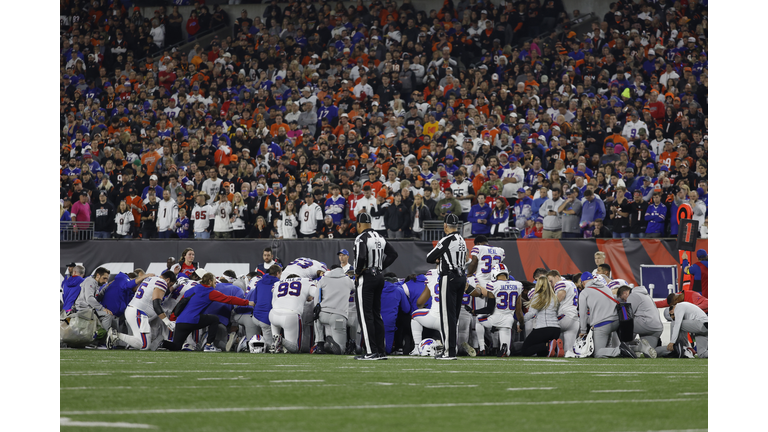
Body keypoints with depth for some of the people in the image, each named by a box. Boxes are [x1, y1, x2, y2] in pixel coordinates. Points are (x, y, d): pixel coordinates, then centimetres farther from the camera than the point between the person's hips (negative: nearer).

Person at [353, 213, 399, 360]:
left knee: (365, 315, -5)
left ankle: (371, 352, -9)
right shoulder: (379, 238, 12)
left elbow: (361, 257, -27)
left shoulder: (362, 238, -13)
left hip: (365, 278, -8)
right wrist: (380, 267, 14)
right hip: (379, 277, 8)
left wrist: (357, 273, -11)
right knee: (376, 315, 13)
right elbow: (393, 254, 16)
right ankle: (381, 351, 12)